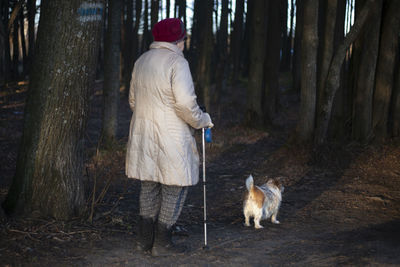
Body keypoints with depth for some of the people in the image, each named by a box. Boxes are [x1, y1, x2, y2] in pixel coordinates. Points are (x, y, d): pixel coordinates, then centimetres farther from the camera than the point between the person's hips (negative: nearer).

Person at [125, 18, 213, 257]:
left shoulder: (142, 61, 11)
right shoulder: (177, 62, -14)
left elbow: (133, 100, 18)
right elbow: (185, 102, -21)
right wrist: (202, 120, -6)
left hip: (143, 132, 8)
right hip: (170, 136, -8)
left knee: (149, 186, 16)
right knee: (175, 187, 3)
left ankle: (145, 238, 21)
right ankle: (162, 243, 6)